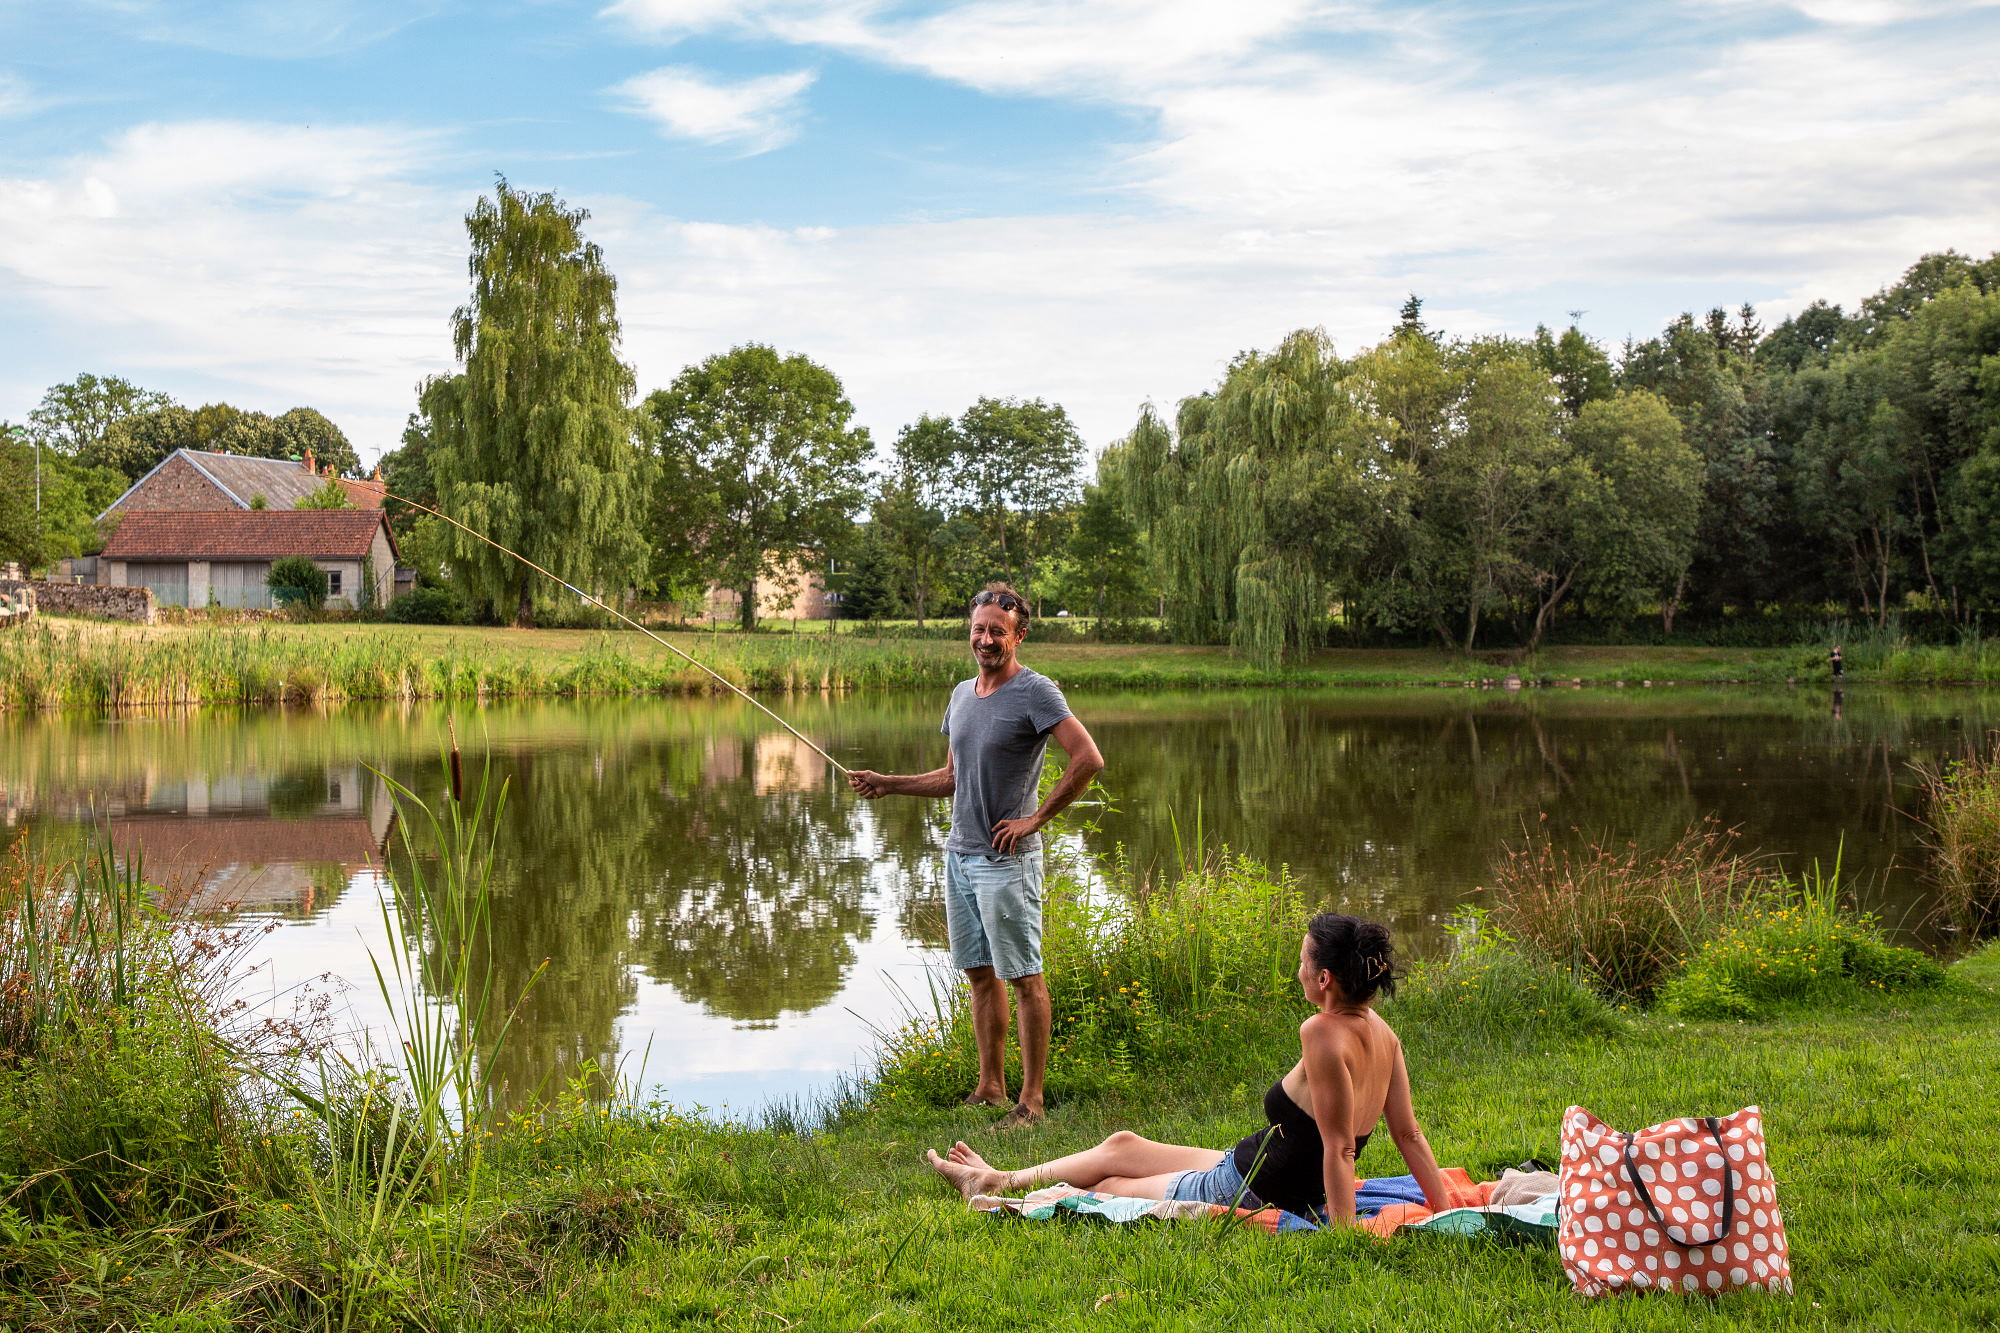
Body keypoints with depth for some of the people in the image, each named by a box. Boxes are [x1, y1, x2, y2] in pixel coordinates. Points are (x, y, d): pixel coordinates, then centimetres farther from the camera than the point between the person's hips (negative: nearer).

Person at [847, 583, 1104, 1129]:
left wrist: (1035, 819, -18)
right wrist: (888, 784, 12)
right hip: (960, 854, 8)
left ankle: (1031, 1099, 2)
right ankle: (990, 1087, 21)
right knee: (980, 974, 13)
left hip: (1007, 860, -8)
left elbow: (1089, 759, -21)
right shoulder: (962, 694, 13)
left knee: (1023, 978, -2)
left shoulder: (1035, 691, -11)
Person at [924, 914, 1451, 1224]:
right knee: (1121, 1144, 22)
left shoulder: (1323, 1033, -30)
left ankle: (1001, 1189, 39)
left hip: (1243, 1195, -9)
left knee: (1106, 1185, 15)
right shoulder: (1382, 1033, -5)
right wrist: (1446, 1213, 4)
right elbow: (1409, 1135, -3)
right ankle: (1002, 1180, 41)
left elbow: (1339, 1147, -31)